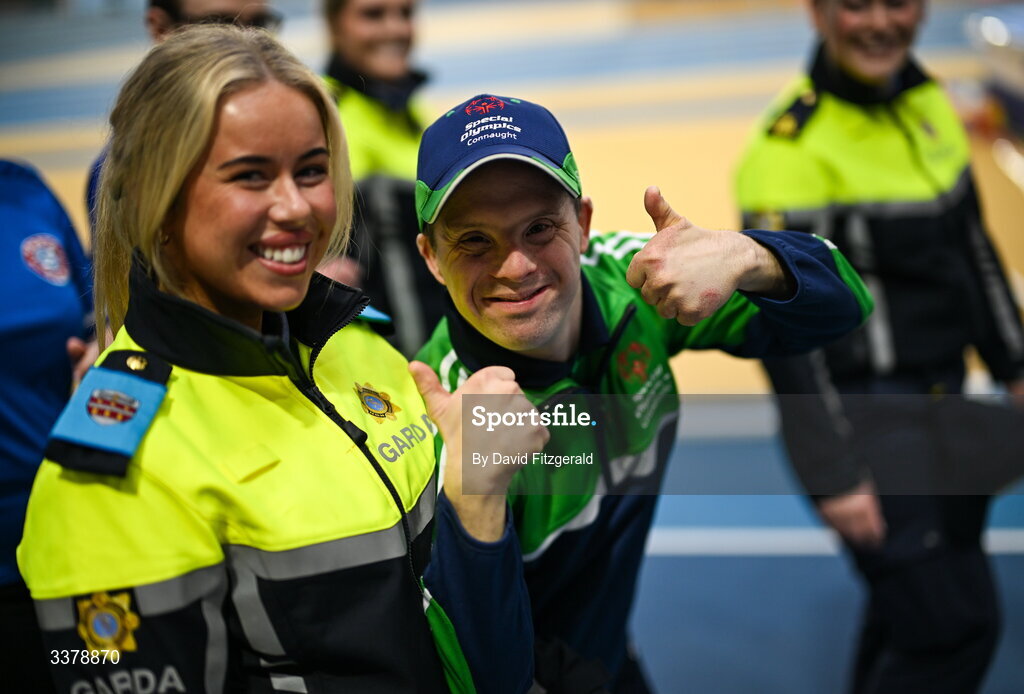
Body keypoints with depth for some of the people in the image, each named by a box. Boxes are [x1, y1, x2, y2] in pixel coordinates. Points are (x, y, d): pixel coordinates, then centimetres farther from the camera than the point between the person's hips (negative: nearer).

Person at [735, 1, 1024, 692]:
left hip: (941, 403, 8)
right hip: (865, 420, -8)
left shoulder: (928, 103, 6)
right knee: (955, 624, -7)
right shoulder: (791, 150, -19)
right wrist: (832, 476, -19)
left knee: (910, 605, 17)